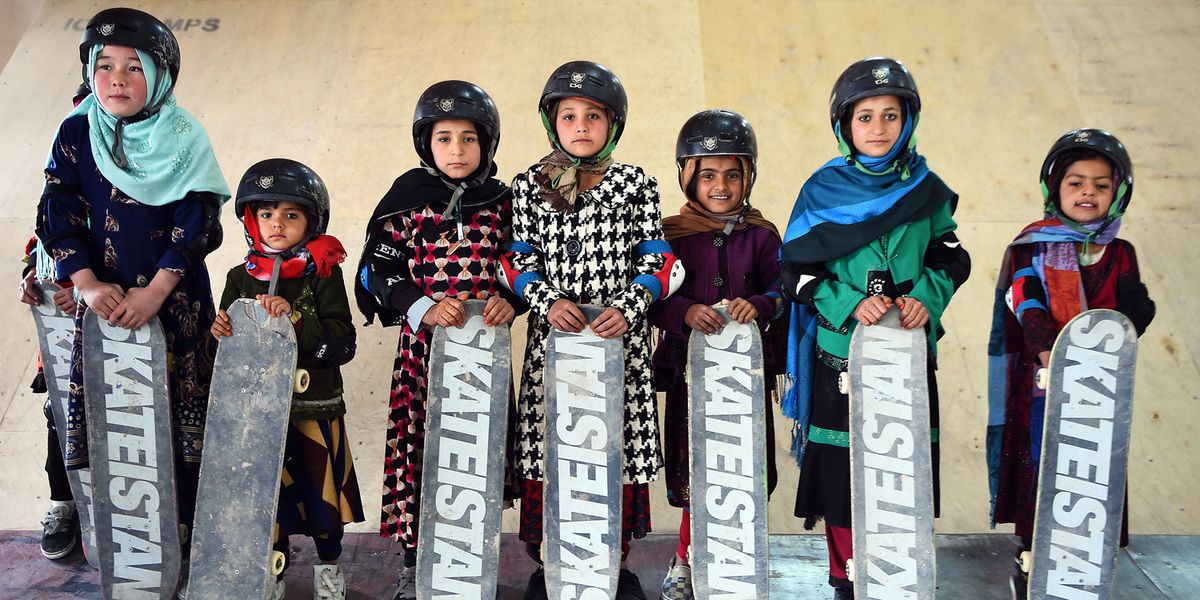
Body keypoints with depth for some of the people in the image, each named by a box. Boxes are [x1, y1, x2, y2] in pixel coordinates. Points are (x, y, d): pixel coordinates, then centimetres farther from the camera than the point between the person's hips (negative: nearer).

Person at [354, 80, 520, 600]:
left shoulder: (501, 202, 8)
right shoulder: (408, 199, 4)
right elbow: (379, 270, 0)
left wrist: (509, 301, -10)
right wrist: (424, 308, -14)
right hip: (423, 343, -1)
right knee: (419, 445, 0)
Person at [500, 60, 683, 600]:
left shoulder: (636, 184, 6)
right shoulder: (528, 186, 8)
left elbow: (655, 258, 2)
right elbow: (519, 258, 5)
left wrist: (627, 308, -12)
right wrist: (548, 302, -11)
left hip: (621, 339, 0)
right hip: (553, 335, 1)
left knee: (620, 446, 4)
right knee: (545, 445, 2)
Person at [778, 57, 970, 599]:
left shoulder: (927, 189, 6)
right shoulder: (824, 190, -1)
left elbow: (951, 260, 10)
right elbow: (797, 270, -3)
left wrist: (926, 297, -10)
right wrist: (850, 305, -17)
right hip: (840, 354, -2)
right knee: (839, 470, 3)